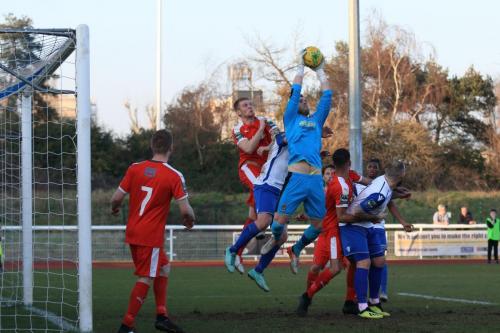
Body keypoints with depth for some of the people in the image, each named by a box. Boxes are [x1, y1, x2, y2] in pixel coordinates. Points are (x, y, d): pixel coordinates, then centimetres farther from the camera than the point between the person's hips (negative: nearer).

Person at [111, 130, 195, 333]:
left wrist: (114, 209, 24)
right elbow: (185, 210, -13)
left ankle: (161, 316, 19)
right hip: (151, 236, -6)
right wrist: (190, 220, 8)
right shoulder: (174, 176, -11)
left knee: (164, 267, 21)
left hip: (133, 232, 6)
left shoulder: (135, 169, 1)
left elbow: (116, 198, 2)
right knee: (146, 279, 0)